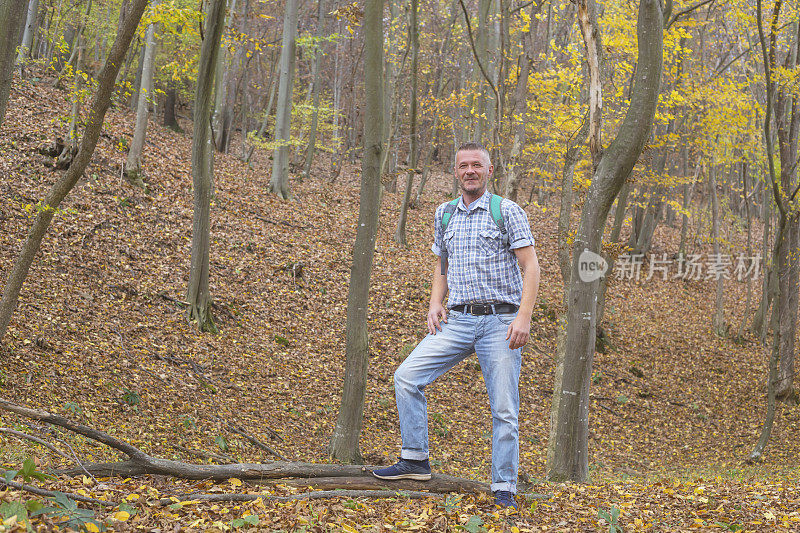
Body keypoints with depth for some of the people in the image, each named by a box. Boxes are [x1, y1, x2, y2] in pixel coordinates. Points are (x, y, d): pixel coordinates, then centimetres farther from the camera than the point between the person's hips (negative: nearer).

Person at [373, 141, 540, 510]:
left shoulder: (508, 211, -2)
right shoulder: (444, 214, 13)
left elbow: (530, 266, -6)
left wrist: (524, 317, -17)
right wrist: (435, 303, 6)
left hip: (500, 320, -4)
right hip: (458, 320, 5)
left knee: (504, 410, -3)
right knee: (407, 376, -9)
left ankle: (504, 490, 7)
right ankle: (415, 460, 1)